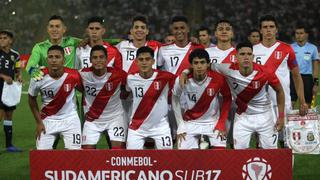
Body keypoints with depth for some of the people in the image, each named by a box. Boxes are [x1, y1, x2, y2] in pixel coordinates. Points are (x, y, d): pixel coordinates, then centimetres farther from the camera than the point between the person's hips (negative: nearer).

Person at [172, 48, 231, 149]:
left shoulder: (218, 79, -18)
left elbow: (227, 98, -2)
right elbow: (175, 99, -1)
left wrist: (221, 124, -6)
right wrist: (180, 126, -2)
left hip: (213, 122, 0)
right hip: (190, 123, 0)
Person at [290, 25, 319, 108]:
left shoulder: (312, 48, 4)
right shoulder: (290, 48, 4)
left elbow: (315, 67, 6)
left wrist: (316, 83, 1)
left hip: (307, 78, 0)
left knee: (307, 106, 5)